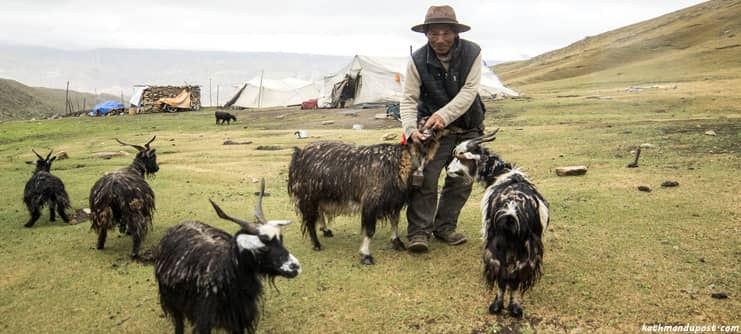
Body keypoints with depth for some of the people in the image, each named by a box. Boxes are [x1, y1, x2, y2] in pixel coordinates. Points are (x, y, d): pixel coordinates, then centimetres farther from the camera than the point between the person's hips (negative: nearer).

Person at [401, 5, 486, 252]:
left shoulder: (472, 53, -13)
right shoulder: (418, 60, -13)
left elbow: (469, 92, -21)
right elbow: (409, 99, -15)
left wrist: (444, 114, -35)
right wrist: (410, 128, -32)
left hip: (468, 128, 2)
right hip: (432, 128, -2)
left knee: (462, 181, 8)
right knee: (425, 179, -11)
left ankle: (445, 227, 23)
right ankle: (419, 232, -4)